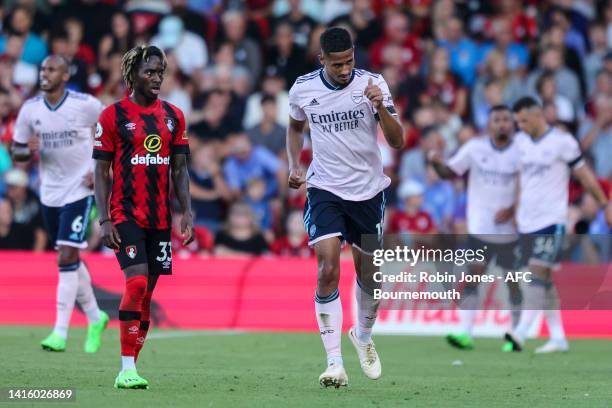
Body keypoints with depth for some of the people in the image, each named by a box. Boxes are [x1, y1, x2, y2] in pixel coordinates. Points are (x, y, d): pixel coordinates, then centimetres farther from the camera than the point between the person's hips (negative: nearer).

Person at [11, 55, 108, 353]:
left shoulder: (86, 105, -12)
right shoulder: (30, 109, -1)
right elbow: (16, 151, 7)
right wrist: (29, 151, -17)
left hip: (80, 190, -5)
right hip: (50, 192, 5)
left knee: (67, 258, -14)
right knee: (71, 260, 14)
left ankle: (60, 332, -13)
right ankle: (95, 319, 33)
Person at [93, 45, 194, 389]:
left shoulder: (173, 116, 10)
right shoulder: (113, 116, -2)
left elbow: (179, 169, 13)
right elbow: (101, 172, -2)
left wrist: (187, 212, 4)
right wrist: (105, 219, -9)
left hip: (160, 218, 5)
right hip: (126, 215, -5)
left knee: (147, 292, 5)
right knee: (136, 284, -18)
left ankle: (130, 367, 13)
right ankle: (127, 369, -13)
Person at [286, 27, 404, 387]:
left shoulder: (373, 84, -11)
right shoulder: (303, 88, -5)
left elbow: (397, 141, -14)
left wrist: (381, 107, -30)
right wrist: (295, 165, 3)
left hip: (368, 190, 1)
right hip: (325, 189, -1)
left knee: (370, 273, 12)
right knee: (328, 270, -17)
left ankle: (364, 336, 42)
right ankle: (335, 363, -16)